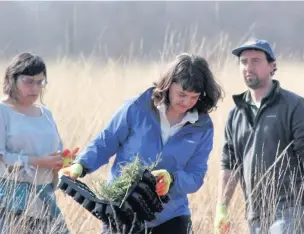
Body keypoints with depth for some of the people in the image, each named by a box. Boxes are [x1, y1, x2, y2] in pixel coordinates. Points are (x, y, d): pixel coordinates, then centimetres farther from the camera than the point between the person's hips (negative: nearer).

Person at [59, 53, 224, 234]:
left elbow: (195, 178, -6)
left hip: (169, 219, 2)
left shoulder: (202, 128, -4)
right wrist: (81, 165, -18)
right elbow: (105, 143, -1)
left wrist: (171, 178, -27)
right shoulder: (137, 108, -9)